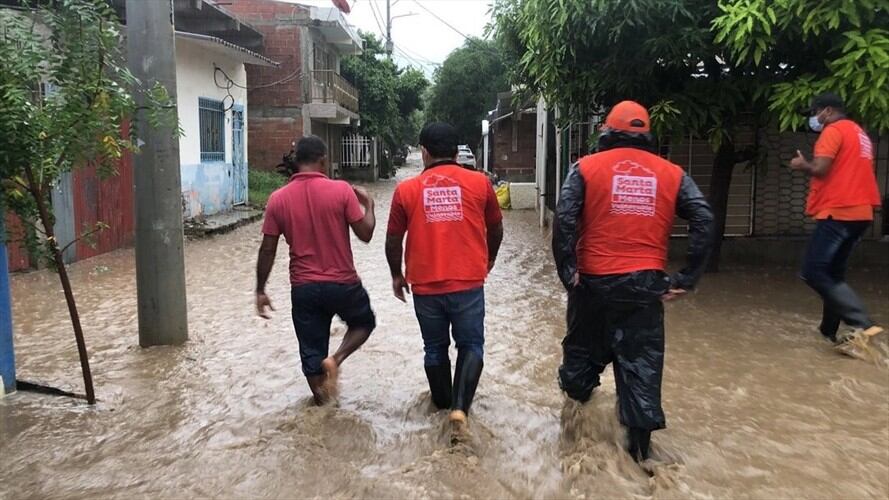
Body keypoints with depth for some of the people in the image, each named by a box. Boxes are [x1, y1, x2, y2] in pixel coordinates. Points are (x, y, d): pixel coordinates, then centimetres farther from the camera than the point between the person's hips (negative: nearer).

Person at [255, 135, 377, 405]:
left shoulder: (278, 199, -2)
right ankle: (335, 360, 1)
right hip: (342, 283, -2)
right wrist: (368, 204, 11)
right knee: (364, 322, 24)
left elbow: (268, 250, -1)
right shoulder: (341, 190, -11)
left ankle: (322, 402, 23)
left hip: (303, 287, 2)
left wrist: (260, 290, 9)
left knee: (311, 351, 13)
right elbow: (365, 234, -7)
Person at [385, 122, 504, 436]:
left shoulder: (406, 190, -2)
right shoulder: (479, 182, -2)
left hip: (425, 286, 1)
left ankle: (443, 402, 35)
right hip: (468, 283, -1)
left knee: (435, 348, 18)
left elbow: (393, 240, 3)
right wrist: (488, 260, 27)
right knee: (470, 346, 11)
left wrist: (397, 275, 20)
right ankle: (460, 406, -4)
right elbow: (496, 229, 8)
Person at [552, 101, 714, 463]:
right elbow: (704, 223, -1)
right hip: (646, 283, 2)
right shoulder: (672, 173, 6)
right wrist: (687, 279, 0)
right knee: (641, 359, 9)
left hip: (594, 280, -1)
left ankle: (576, 401, 36)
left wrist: (567, 271, -8)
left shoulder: (587, 167, -1)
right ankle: (640, 442, 14)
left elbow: (564, 219, -14)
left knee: (584, 345, 19)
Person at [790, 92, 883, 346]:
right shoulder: (860, 134, 22)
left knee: (814, 272, -11)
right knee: (833, 274, 15)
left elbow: (819, 169, -18)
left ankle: (862, 324, -20)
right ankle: (830, 330, 19)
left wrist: (802, 165, 2)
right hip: (859, 213, 10)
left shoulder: (833, 131, -8)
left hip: (838, 213, -10)